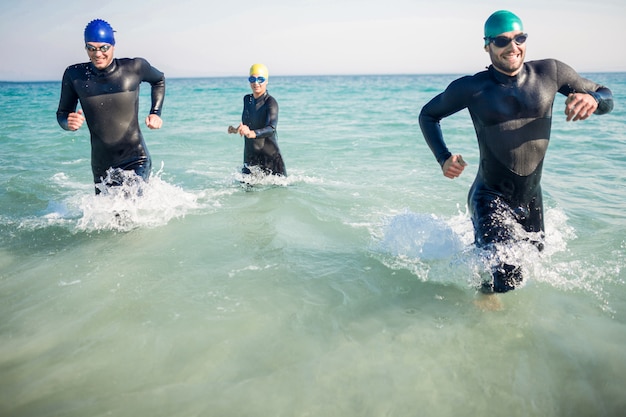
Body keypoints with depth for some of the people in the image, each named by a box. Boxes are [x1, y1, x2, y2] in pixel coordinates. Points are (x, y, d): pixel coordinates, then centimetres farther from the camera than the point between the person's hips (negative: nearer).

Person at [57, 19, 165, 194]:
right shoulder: (74, 75, -1)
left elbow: (159, 80, 17)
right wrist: (69, 122, -16)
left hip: (136, 161, -3)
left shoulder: (134, 68, -5)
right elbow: (62, 114, 9)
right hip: (102, 166, 3)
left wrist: (156, 113, 4)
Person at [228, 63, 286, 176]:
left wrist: (252, 133, -45)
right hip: (249, 158, 6)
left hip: (270, 157, -5)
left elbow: (271, 129, -30)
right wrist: (236, 130, 12)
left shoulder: (271, 102, -12)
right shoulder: (247, 99, 10)